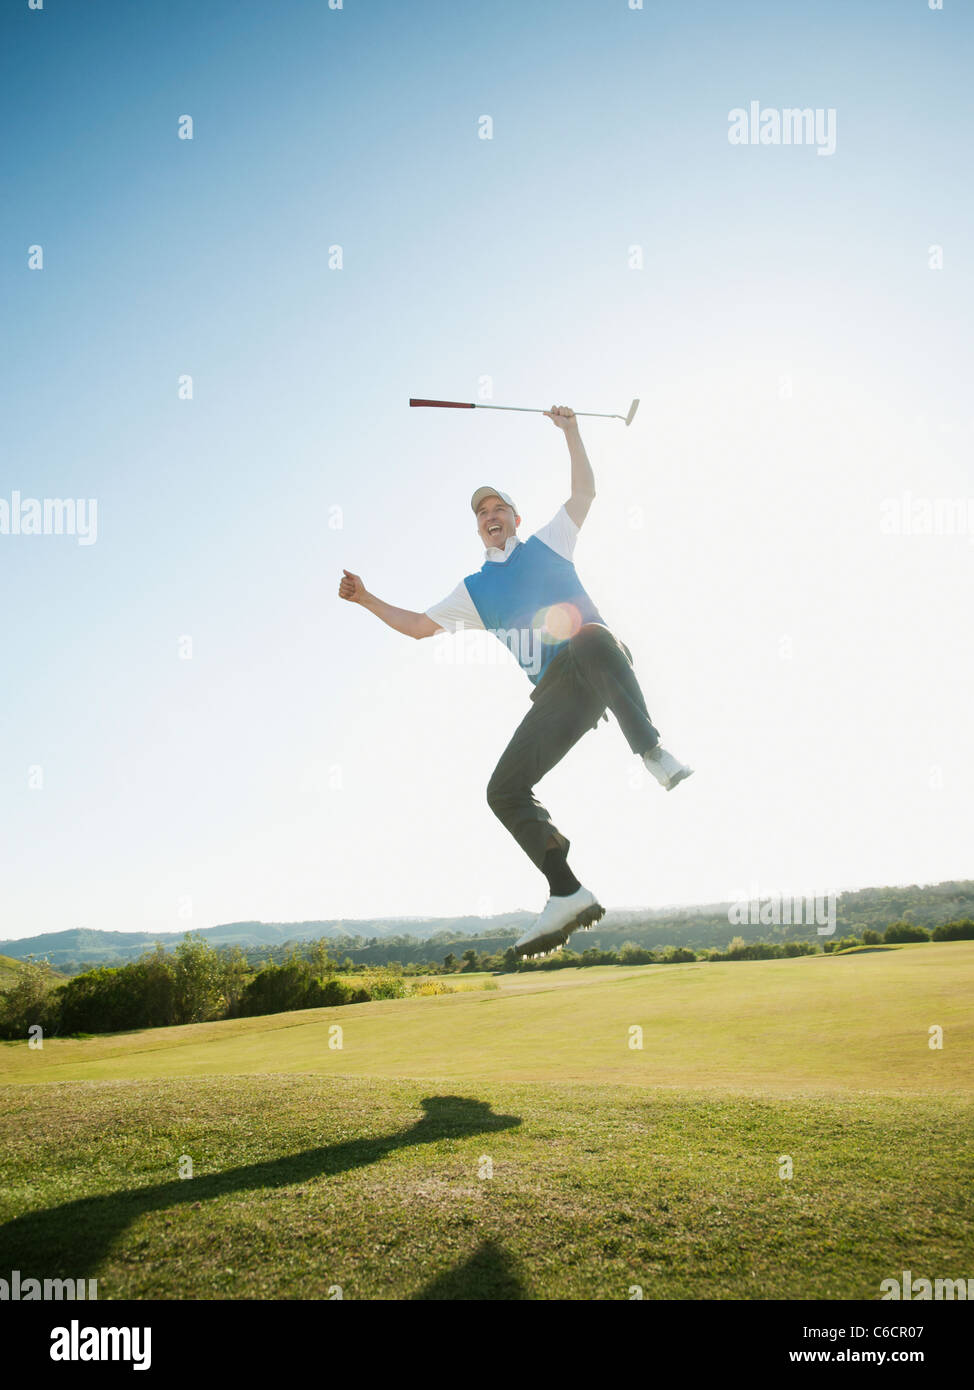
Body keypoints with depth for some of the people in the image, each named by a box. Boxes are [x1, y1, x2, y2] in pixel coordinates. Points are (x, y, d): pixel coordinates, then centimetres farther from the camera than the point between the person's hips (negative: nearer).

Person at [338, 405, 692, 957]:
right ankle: (567, 894, -10)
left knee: (590, 640, -41)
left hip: (600, 665, -3)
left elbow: (585, 492, 15)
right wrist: (367, 599, 22)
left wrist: (570, 430, 11)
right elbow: (419, 625, 29)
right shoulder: (474, 589, 27)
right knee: (505, 790, -10)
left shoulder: (548, 545, 21)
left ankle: (653, 752, -40)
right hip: (557, 692, 4)